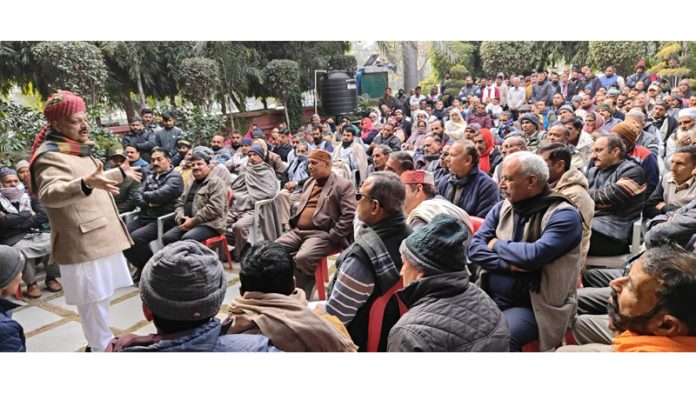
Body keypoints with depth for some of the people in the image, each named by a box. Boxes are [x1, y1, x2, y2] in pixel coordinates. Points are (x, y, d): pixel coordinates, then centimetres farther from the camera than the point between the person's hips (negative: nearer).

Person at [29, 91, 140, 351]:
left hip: (99, 238, 10)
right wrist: (85, 184, -52)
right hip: (82, 244, -10)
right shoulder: (50, 155, -16)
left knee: (100, 298, 21)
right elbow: (49, 194, -35)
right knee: (93, 301, -3)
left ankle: (102, 341, 36)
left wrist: (120, 173, 46)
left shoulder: (79, 150, 16)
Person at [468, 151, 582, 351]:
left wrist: (497, 245, -7)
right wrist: (509, 265, -15)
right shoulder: (501, 208, 8)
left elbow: (533, 256, -24)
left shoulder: (563, 215, -10)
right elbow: (475, 249, 1)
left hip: (533, 306, -5)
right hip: (490, 298, 5)